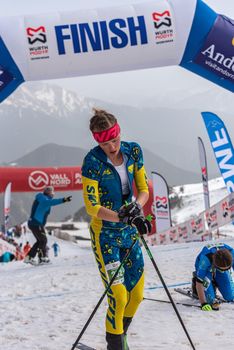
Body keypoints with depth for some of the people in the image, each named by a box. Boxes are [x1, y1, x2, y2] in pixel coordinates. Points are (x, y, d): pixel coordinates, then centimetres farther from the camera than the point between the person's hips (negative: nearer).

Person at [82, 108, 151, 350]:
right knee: (118, 297, -10)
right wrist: (125, 217, -34)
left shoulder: (133, 151, -5)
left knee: (137, 294, 11)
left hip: (129, 232, 5)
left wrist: (136, 207, -22)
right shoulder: (92, 162, -20)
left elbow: (144, 189, 1)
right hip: (105, 234, -5)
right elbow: (91, 207, -21)